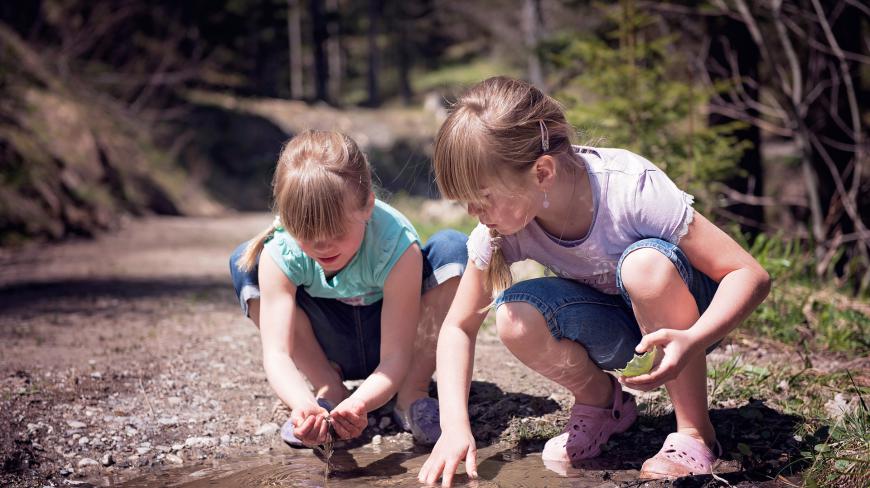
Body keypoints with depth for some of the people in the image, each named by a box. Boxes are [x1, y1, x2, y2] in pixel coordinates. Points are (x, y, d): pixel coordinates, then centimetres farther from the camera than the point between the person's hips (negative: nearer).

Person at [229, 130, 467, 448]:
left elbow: (394, 357, -33)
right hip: (334, 349, 2)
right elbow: (276, 353, -32)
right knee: (245, 262, -20)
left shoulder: (396, 243, -33)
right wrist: (303, 405, -53)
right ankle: (329, 391, -13)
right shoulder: (279, 253, -27)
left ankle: (413, 394, -16)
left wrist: (359, 404, -53)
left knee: (452, 248, -28)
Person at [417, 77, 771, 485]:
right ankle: (600, 403, 3)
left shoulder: (630, 189, -32)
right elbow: (458, 326, -8)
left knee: (645, 262, -37)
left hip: (675, 321, -3)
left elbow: (751, 276, -29)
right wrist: (455, 426, -22)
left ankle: (695, 431, -18)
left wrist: (692, 341, -47)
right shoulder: (503, 226, -19)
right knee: (514, 317, -27)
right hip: (618, 332, 3)